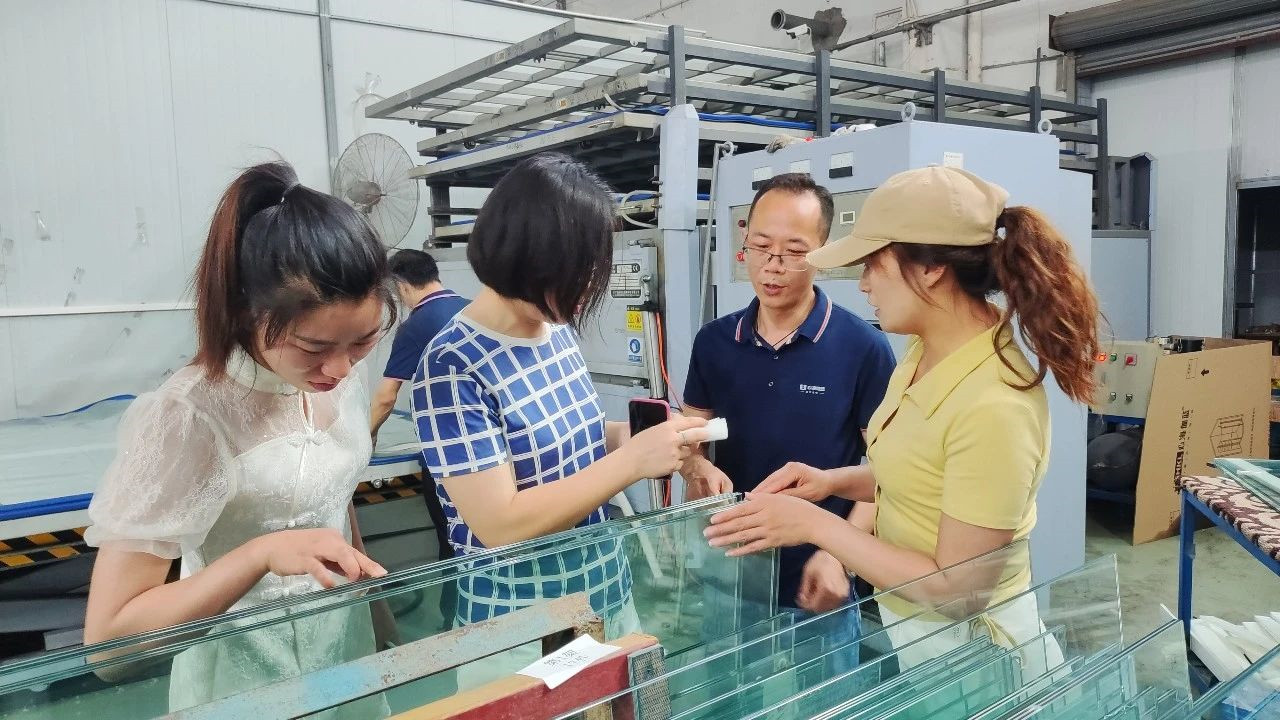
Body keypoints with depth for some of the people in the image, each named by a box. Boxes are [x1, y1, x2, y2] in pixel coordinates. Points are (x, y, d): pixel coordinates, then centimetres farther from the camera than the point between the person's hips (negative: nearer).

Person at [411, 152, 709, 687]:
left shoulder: (559, 332, -1)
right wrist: (634, 459, -24)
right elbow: (501, 524, -25)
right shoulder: (452, 368, -21)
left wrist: (637, 437, -4)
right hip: (520, 632, -7)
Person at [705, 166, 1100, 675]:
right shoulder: (926, 353, -4)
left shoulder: (994, 405, -30)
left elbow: (958, 588, -25)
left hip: (965, 648, -7)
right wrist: (833, 481, -4)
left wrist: (816, 525, -23)